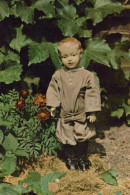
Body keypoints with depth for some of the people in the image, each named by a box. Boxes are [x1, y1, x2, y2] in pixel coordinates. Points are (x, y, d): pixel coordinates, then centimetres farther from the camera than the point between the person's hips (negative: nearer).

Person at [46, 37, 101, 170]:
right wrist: (53, 106, -1)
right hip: (65, 115, 1)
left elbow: (93, 93, -7)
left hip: (82, 115, -1)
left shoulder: (87, 75, -10)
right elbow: (53, 91, 6)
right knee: (67, 139, 8)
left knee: (82, 138, 10)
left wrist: (92, 112, -8)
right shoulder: (58, 75, -5)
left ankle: (82, 157, 31)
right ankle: (70, 158, 28)